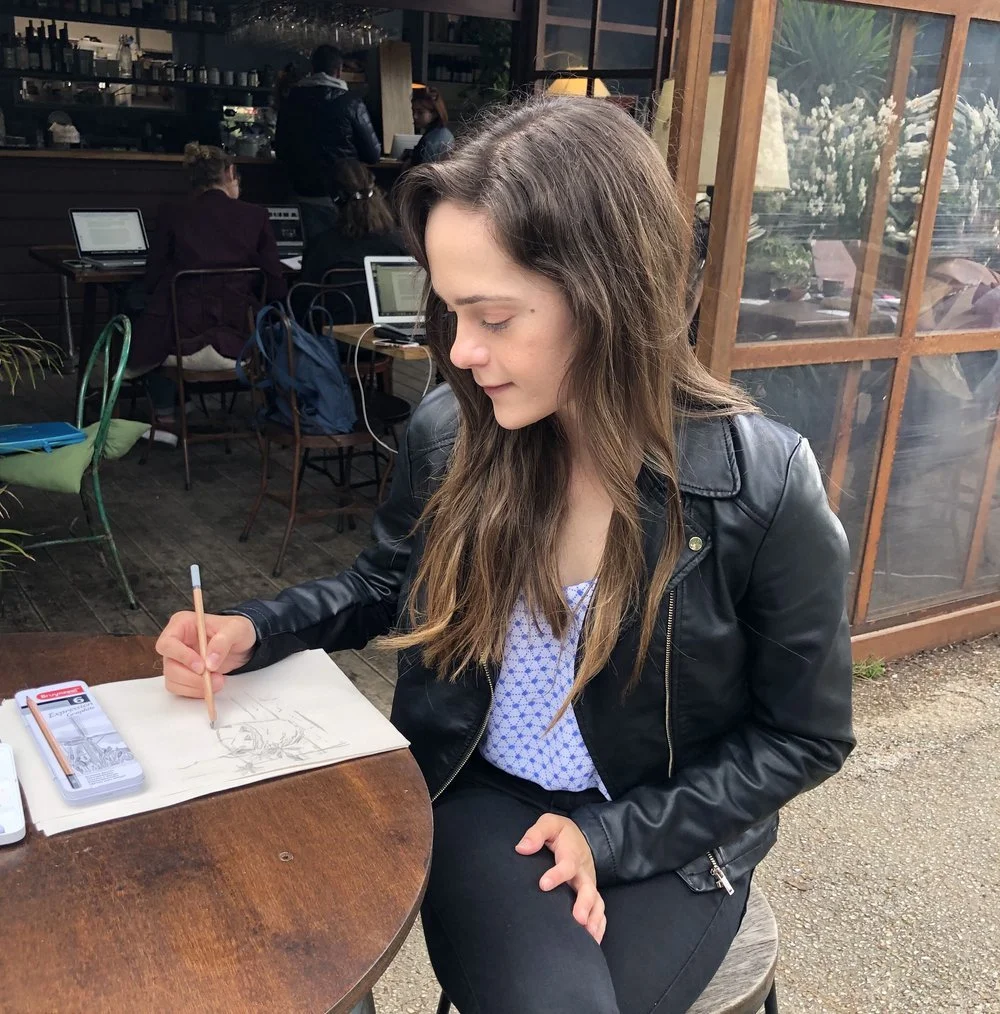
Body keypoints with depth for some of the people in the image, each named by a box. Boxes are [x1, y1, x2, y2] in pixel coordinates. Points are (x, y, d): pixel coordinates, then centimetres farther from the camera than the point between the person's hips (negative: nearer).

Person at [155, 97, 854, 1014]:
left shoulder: (764, 489, -19)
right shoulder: (450, 432, -10)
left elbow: (801, 738, -6)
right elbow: (386, 584, 11)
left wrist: (613, 837, -14)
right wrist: (254, 632, -7)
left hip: (663, 841, 0)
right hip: (482, 799, 1)